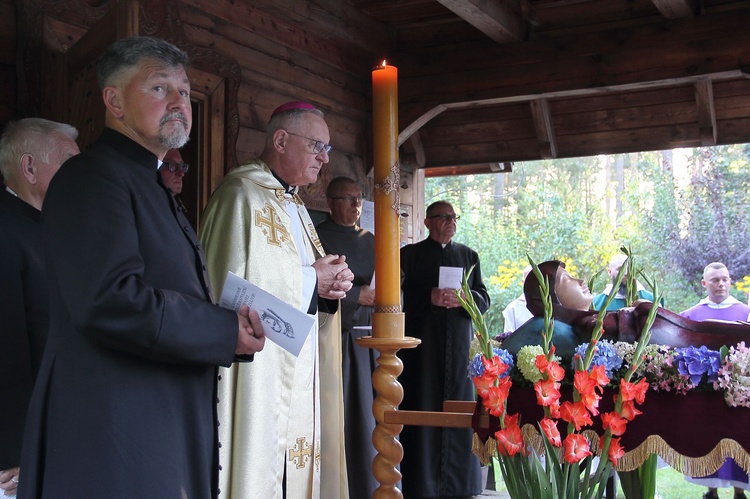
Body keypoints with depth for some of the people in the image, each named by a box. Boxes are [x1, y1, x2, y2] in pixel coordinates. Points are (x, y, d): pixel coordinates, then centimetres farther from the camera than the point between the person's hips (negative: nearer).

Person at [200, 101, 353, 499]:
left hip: (297, 374, 9)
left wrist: (331, 283, 2)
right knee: (260, 466, -4)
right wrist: (311, 279, -12)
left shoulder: (293, 205, 18)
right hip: (260, 375, -9)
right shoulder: (243, 195, -12)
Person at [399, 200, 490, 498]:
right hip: (422, 345, -2)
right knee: (422, 411, -2)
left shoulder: (469, 256, 16)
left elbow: (484, 300, 10)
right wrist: (430, 298, -17)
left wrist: (461, 298, -10)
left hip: (459, 345, 3)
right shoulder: (410, 254, 6)